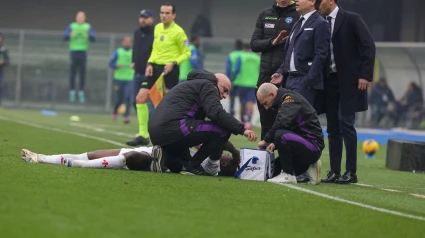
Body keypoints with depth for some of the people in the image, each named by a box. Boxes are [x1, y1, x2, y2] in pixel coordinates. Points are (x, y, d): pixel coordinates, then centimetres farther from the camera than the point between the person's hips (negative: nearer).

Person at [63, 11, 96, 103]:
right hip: (74, 51, -1)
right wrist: (70, 35, -23)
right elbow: (65, 38, -1)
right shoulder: (71, 26, 7)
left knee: (83, 73, -2)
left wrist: (89, 35, -22)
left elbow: (93, 39, 0)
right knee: (73, 72, -1)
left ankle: (81, 92, 1)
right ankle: (72, 91, 4)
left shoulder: (88, 27, 9)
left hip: (83, 52, 1)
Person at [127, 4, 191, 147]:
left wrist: (173, 62, -19)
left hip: (169, 70, -6)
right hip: (155, 68, 6)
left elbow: (186, 53, -5)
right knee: (140, 98, -4)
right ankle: (143, 136, 1)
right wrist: (150, 63, 7)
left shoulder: (178, 32, -9)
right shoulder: (157, 28, 11)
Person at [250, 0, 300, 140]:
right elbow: (254, 44, 10)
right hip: (266, 75, 5)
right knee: (266, 123, 10)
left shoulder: (299, 15, -2)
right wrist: (272, 42, -10)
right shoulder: (265, 15, 12)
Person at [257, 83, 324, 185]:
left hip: (313, 145, -10)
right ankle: (307, 169, 14)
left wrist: (266, 140, -18)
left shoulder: (291, 99, -14)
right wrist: (274, 144, -1)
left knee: (281, 135, -33)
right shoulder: (283, 100, 16)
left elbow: (282, 122, -30)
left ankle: (288, 175, -21)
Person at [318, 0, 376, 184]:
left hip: (348, 81, -6)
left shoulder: (351, 19, -4)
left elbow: (368, 46, -8)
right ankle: (334, 171, 8)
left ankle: (351, 172, -5)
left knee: (346, 124, -10)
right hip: (329, 81, 6)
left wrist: (365, 75, -14)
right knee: (333, 127, 5)